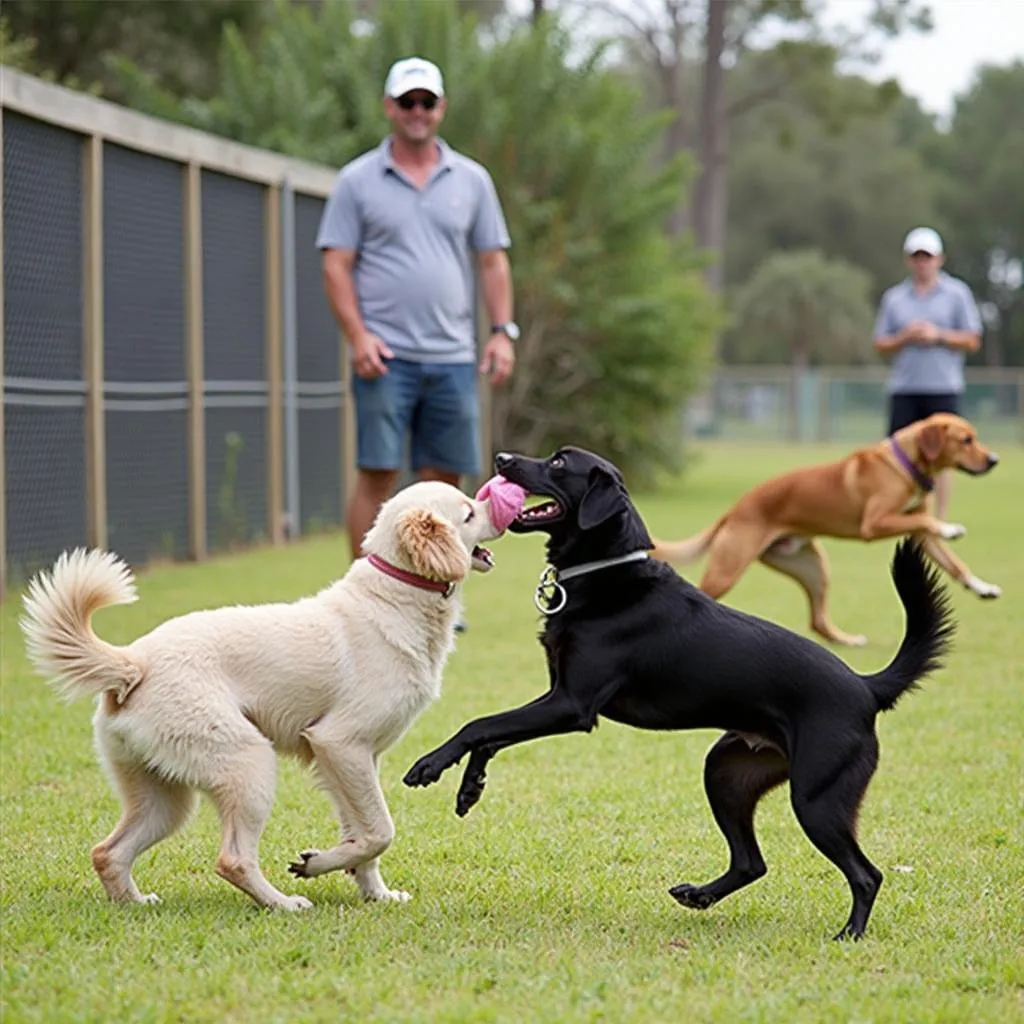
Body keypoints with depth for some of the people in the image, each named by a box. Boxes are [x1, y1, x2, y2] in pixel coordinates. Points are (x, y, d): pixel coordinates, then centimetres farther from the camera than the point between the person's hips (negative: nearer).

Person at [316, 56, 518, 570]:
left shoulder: (472, 180, 12)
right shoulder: (357, 180, 4)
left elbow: (492, 261, 13)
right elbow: (336, 264, 0)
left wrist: (502, 330, 0)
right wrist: (357, 335, -12)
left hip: (453, 358, 3)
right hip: (386, 356, -3)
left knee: (443, 479, 4)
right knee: (377, 476, -5)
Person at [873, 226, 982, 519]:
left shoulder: (957, 293, 5)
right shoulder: (894, 297, 11)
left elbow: (972, 341, 2)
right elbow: (880, 345, 10)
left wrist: (938, 335, -11)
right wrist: (905, 338, -8)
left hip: (943, 388, -2)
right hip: (903, 388, 2)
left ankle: (940, 522, 4)